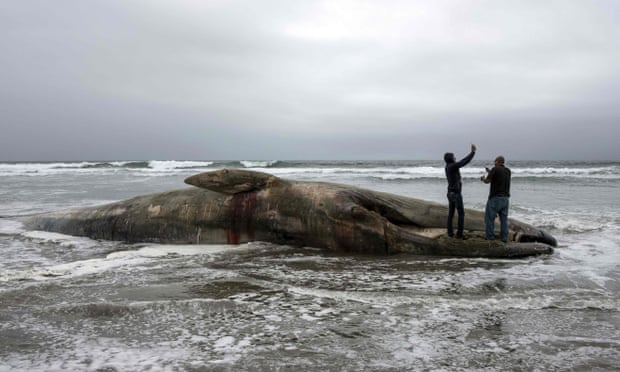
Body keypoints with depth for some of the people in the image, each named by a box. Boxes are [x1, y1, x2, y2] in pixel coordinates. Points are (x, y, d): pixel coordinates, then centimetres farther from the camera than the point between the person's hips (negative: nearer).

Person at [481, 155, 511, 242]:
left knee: (489, 217, 3)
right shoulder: (508, 171, 11)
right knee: (504, 218, 10)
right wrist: (490, 172, 29)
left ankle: (490, 236, 3)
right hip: (505, 198, 6)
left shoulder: (495, 169, -11)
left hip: (495, 197, -6)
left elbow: (487, 181, -12)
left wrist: (483, 178, 10)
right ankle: (504, 237, 8)